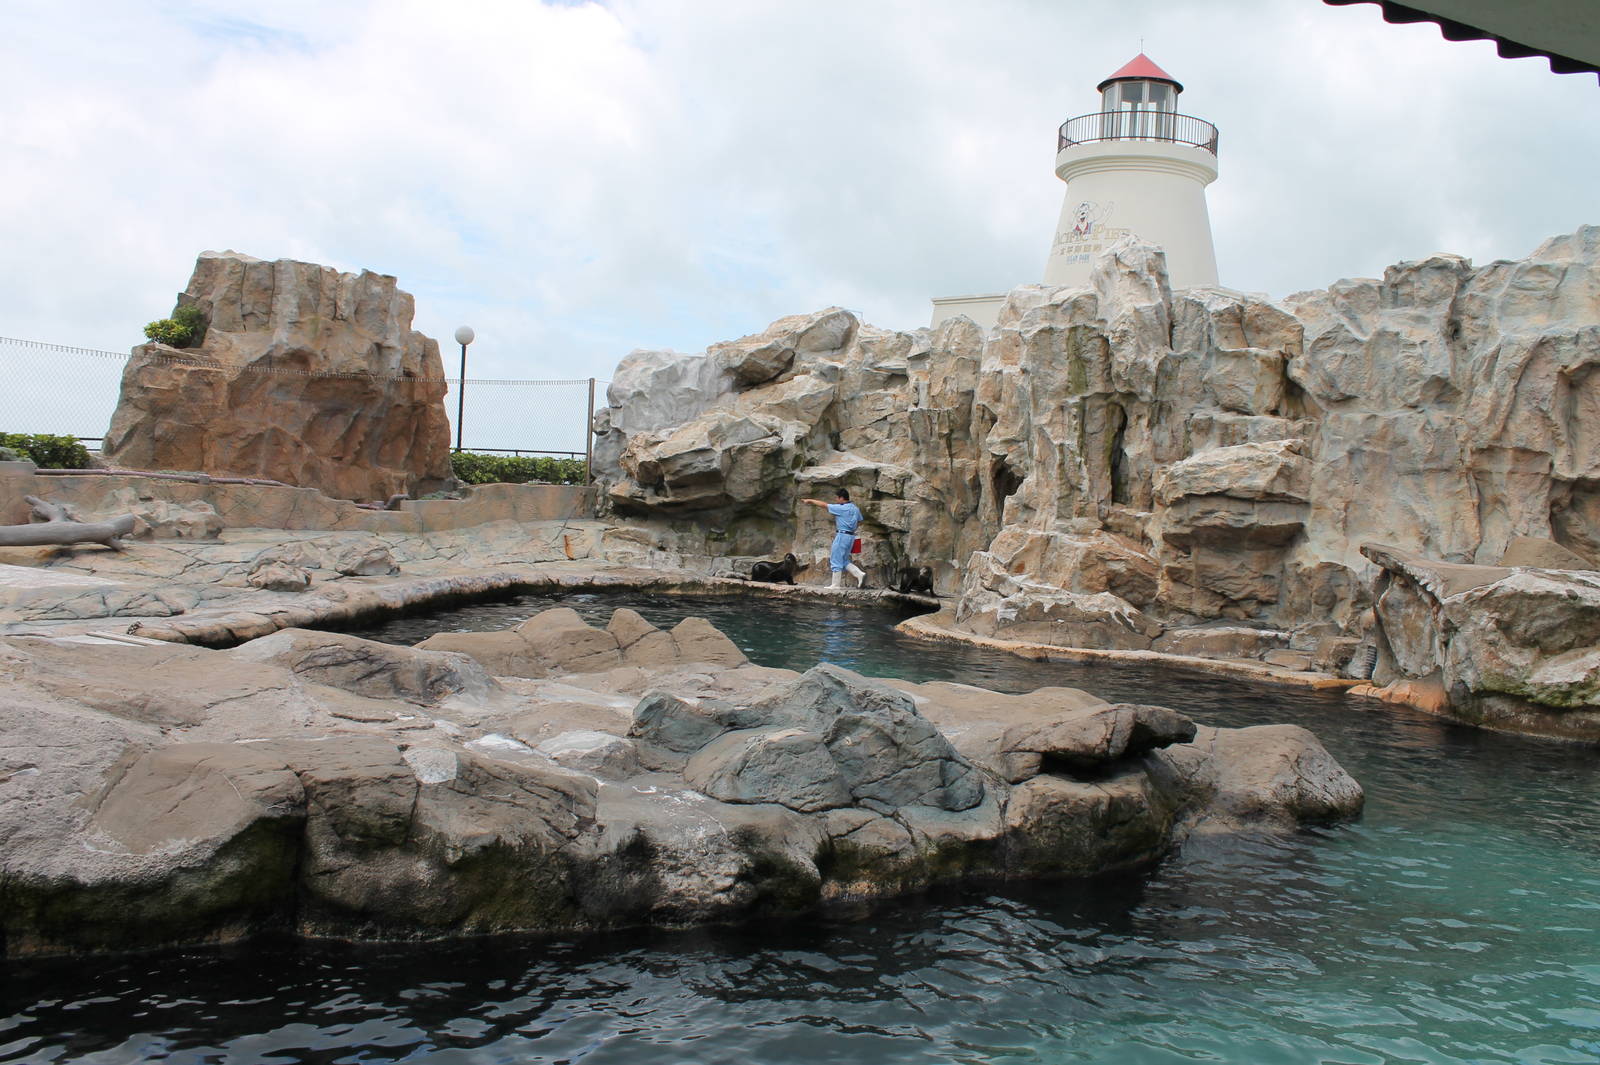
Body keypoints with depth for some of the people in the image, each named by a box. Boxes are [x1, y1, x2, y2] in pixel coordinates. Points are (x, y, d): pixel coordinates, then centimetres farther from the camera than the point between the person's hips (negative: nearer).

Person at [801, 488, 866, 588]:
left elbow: (824, 505, -8)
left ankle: (835, 584, 1)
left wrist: (810, 500, 2)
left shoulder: (841, 508, -13)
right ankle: (860, 574, 1)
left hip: (842, 535, -8)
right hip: (851, 536, 8)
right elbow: (860, 522, 20)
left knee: (836, 560, -1)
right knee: (844, 561, 16)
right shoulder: (856, 508, 10)